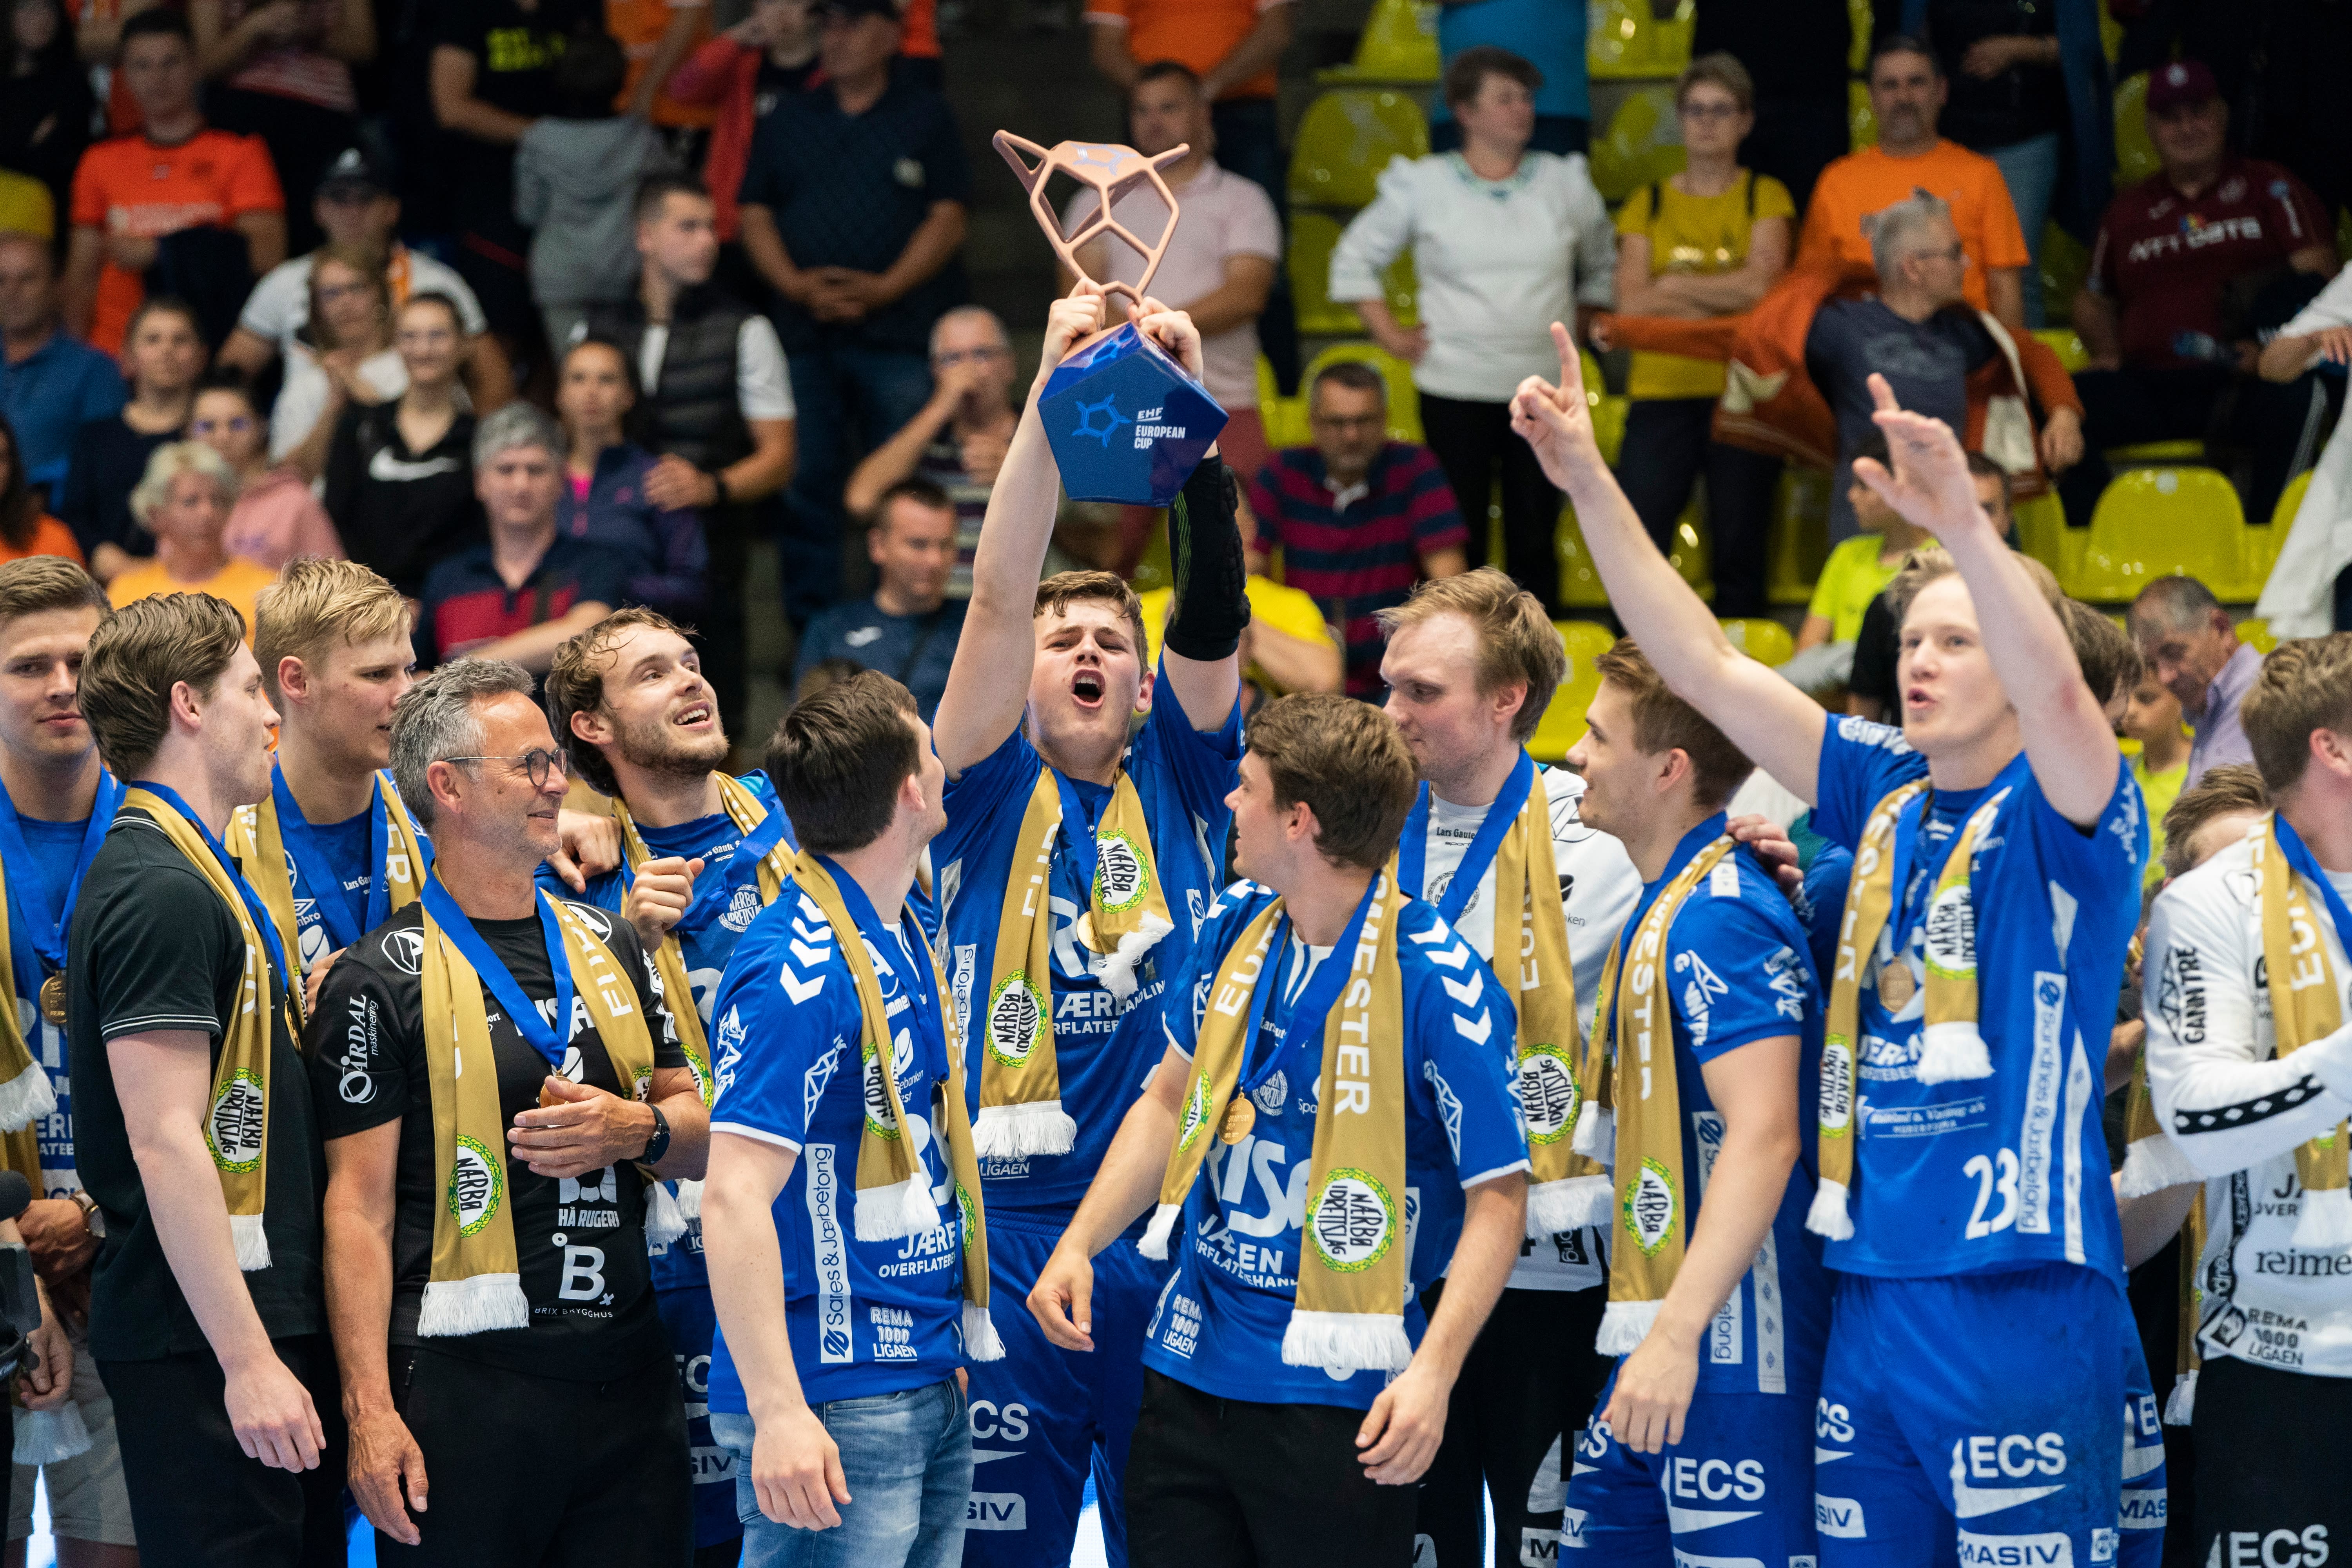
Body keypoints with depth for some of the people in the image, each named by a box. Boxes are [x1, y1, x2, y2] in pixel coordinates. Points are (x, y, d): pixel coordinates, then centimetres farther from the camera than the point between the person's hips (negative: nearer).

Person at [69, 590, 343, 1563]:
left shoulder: (190, 873, 18)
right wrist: (249, 1361, -22)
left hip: (264, 1322, 10)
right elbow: (166, 1143, -21)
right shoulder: (164, 892, -15)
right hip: (205, 1341, -10)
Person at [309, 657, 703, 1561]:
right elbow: (359, 1206, -7)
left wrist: (638, 1131, -5)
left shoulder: (609, 946, 15)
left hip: (628, 1376, 5)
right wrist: (369, 1412, -15)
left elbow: (700, 1134, 20)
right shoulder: (382, 981, -4)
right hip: (466, 1391, -5)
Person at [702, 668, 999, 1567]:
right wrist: (781, 1412, -27)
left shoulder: (903, 927, 9)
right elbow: (734, 1198, -24)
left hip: (934, 1380, 9)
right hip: (836, 1404, -9)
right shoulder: (795, 973, -19)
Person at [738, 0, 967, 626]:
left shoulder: (926, 116, 7)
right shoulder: (786, 121, 16)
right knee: (806, 484, 1)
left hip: (899, 332, -3)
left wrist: (883, 288, -12)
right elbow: (756, 216, 11)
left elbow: (948, 219, 1)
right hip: (806, 333, 3)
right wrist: (795, 285, -7)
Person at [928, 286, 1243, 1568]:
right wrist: (1053, 394, -17)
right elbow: (998, 595, -8)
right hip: (1009, 1223, -2)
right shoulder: (992, 788, 4)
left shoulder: (1177, 778, 10)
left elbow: (1216, 610, -3)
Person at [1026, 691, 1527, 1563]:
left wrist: (1434, 1369, -27)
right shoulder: (1236, 928, 5)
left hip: (1334, 1395, -7)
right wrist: (1080, 1245, 8)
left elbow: (1497, 1196, -16)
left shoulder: (1436, 985, -17)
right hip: (1189, 1364, 7)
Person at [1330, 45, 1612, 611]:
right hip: (1457, 392, -2)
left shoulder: (1564, 184, 7)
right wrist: (1390, 334, 3)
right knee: (1459, 542, -1)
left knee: (1534, 541, 1)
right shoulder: (1422, 185, 1)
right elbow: (1354, 260, 10)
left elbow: (1602, 265, 22)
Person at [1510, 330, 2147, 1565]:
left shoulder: (2066, 815, -4)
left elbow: (2056, 695, -26)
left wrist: (1965, 527, -42)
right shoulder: (1883, 794, 13)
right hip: (1873, 1290, 6)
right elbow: (1702, 666, 12)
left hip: (2021, 1296, -6)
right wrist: (1589, 482, 4)